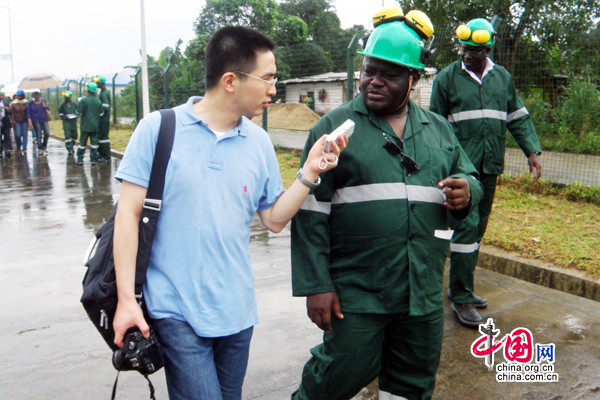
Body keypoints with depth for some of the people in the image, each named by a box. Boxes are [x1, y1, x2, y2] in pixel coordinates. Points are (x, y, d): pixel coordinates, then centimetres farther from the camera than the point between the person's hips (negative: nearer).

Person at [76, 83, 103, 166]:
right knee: (94, 143, 5)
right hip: (95, 126, 1)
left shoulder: (84, 100, -9)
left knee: (82, 142, 7)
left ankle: (80, 160, 8)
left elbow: (78, 111, -8)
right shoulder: (98, 101, -2)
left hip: (85, 125, -1)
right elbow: (101, 113, 5)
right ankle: (93, 160, 3)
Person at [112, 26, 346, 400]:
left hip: (236, 310, 5)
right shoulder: (158, 129, -8)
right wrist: (127, 298, -10)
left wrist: (309, 173, -8)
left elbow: (275, 219, 6)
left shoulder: (259, 141, 2)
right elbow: (129, 215, -6)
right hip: (176, 311, -4)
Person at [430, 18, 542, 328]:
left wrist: (532, 151, 8)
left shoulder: (503, 78, 13)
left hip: (490, 168, 5)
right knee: (466, 226, -11)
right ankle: (461, 299, -3)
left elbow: (518, 118, 18)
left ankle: (461, 287, 23)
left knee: (477, 229, 10)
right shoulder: (446, 78, 1)